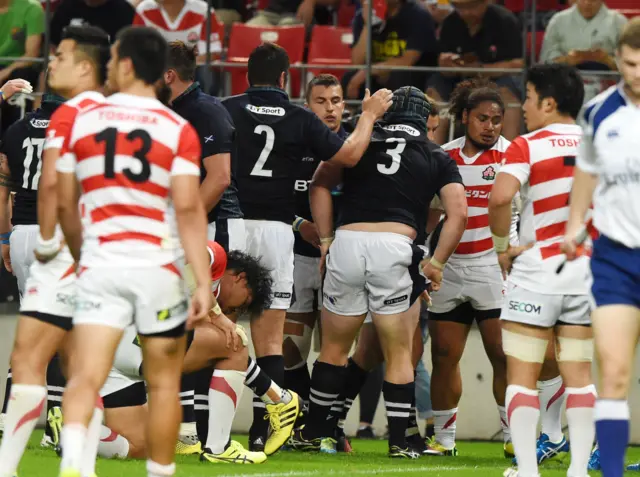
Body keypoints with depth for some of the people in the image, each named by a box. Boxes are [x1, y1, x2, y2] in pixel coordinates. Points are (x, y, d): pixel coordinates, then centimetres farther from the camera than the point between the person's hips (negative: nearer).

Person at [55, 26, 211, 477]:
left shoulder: (82, 123, 4)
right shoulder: (178, 131, -3)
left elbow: (64, 204, 10)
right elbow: (189, 209, -12)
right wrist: (204, 284, -13)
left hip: (100, 269, 1)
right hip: (158, 269, -1)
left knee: (85, 378, -8)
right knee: (164, 383, 13)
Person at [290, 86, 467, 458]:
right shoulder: (437, 158, 15)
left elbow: (321, 185, 8)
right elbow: (458, 212, 5)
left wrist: (325, 240, 11)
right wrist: (437, 262, 9)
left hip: (347, 242, 1)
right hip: (397, 245, -1)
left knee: (335, 347, 15)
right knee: (399, 353, 8)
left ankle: (314, 432, 21)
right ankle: (399, 441, 5)